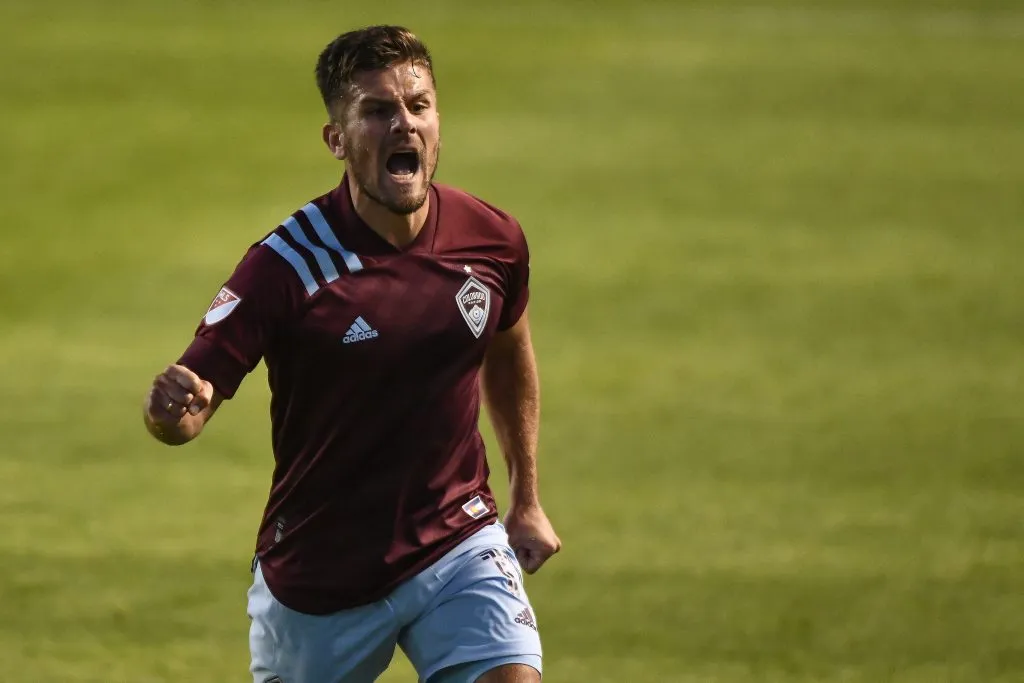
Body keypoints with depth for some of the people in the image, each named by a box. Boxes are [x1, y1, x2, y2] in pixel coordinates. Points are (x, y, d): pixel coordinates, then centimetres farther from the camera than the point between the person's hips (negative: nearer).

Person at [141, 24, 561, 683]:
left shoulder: (493, 240, -6)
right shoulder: (286, 264, -18)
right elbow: (197, 390, -20)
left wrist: (526, 498, 21)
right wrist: (174, 410, -44)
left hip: (459, 546, 2)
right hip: (318, 575, -2)